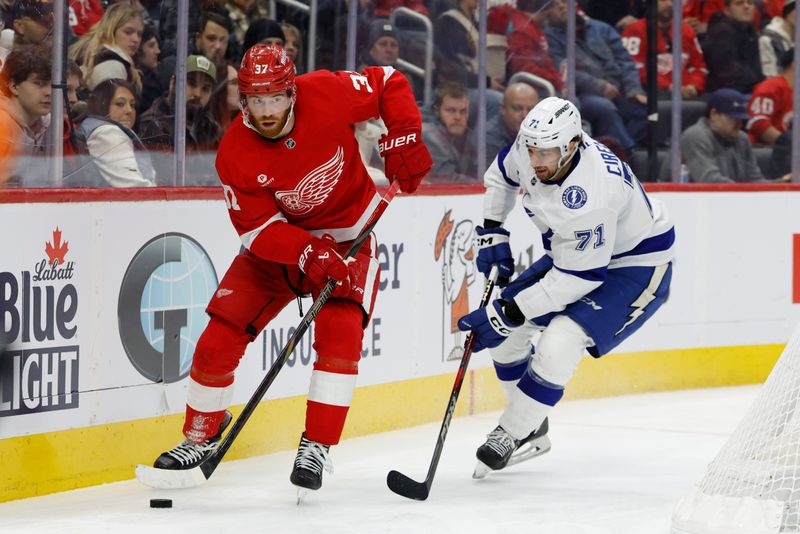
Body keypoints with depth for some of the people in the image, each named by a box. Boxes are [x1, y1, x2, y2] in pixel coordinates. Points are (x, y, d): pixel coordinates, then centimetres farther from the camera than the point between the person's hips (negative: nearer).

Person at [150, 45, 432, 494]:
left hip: (347, 236, -1)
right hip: (277, 239, 1)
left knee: (340, 333, -21)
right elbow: (258, 229, -19)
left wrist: (403, 139, -20)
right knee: (221, 336, -6)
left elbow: (390, 84, -8)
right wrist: (309, 256, -34)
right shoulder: (235, 154, -21)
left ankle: (317, 447, -11)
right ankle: (201, 437, 15)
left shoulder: (327, 94, -24)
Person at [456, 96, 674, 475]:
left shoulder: (589, 196, -39)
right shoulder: (529, 149, -16)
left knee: (557, 345, -26)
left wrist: (506, 314, -29)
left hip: (635, 264, -9)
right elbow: (502, 175, 10)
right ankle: (533, 429, 21)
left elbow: (578, 278, -32)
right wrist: (492, 232, 3)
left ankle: (511, 435, -7)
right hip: (569, 254, 9)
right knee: (503, 329, 4)